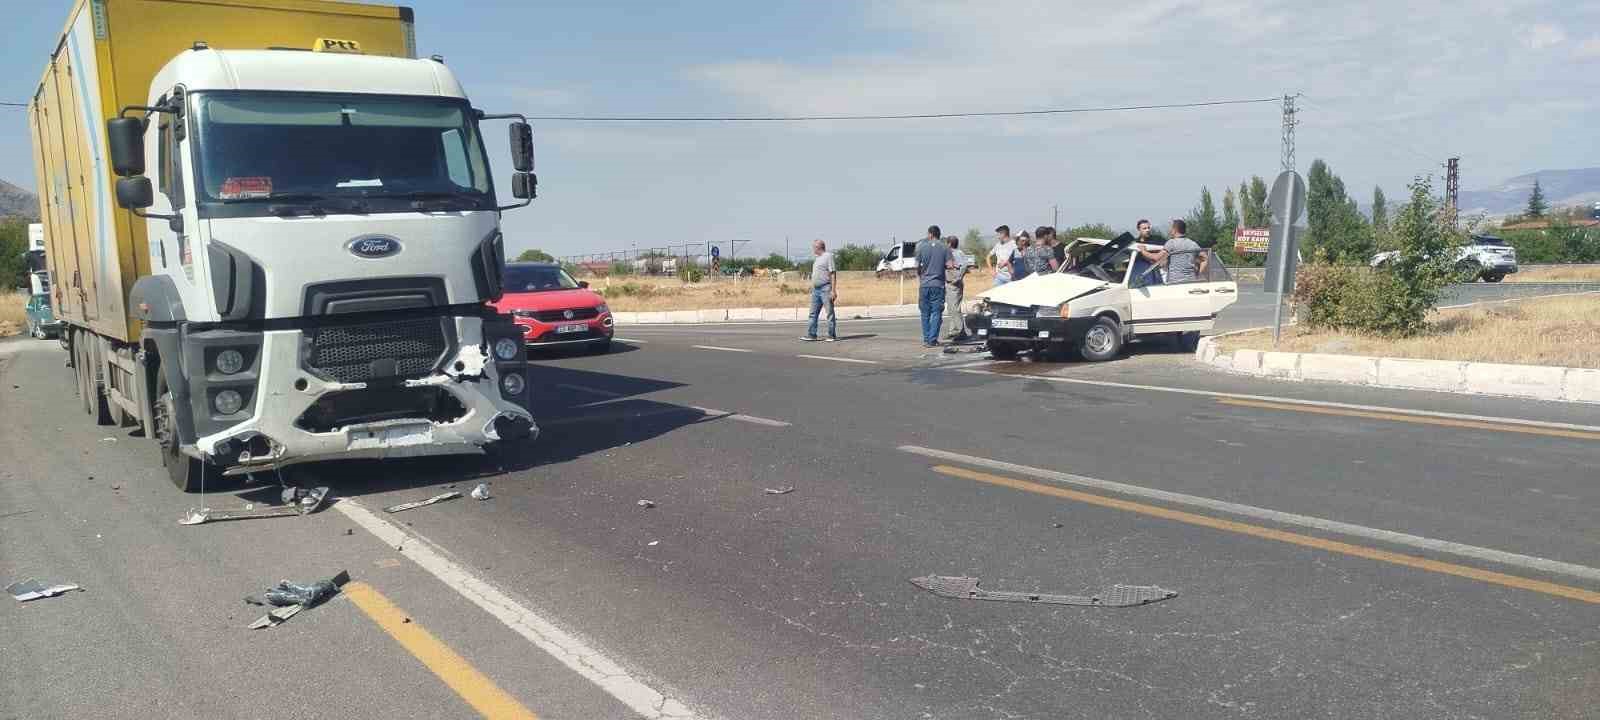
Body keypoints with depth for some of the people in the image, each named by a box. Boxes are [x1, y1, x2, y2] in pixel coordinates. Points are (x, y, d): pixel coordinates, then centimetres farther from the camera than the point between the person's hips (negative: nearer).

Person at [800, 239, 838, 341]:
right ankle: (811, 335, 6)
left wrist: (833, 290, -19)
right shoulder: (817, 259, 19)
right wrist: (812, 289, 19)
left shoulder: (828, 256, -7)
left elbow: (833, 274, -13)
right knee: (813, 313, 5)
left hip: (826, 289, -9)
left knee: (830, 313, -4)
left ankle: (832, 336, -1)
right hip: (816, 290, 9)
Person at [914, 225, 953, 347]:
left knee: (925, 313, 10)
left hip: (924, 284, 1)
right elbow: (949, 265, -7)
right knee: (936, 313, 3)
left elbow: (917, 266, -1)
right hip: (938, 284, -1)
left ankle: (926, 339, 11)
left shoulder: (922, 247, -1)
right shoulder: (945, 248, -2)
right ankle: (932, 340, -2)